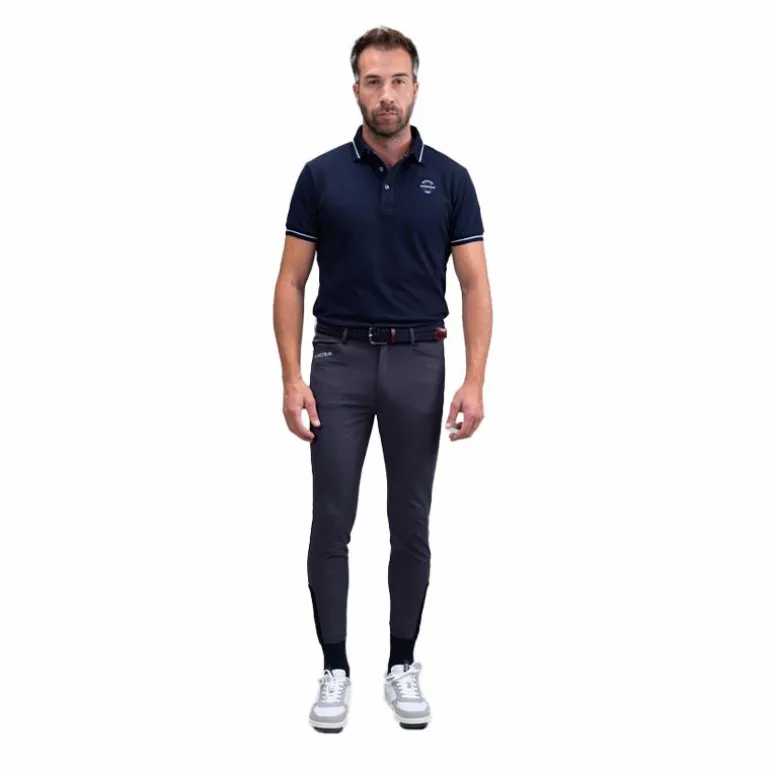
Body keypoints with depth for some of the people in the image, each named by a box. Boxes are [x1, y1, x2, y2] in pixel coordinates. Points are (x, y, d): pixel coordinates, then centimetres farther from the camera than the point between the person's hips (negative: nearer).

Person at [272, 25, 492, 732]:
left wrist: (474, 381, -12)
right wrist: (292, 377, -9)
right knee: (332, 524, 0)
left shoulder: (449, 178, 0)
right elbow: (291, 283, 1)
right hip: (340, 361, 0)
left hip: (418, 363, 1)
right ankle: (335, 669, 13)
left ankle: (402, 665, 20)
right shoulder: (322, 176, 0)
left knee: (411, 527, 6)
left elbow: (475, 286, -1)